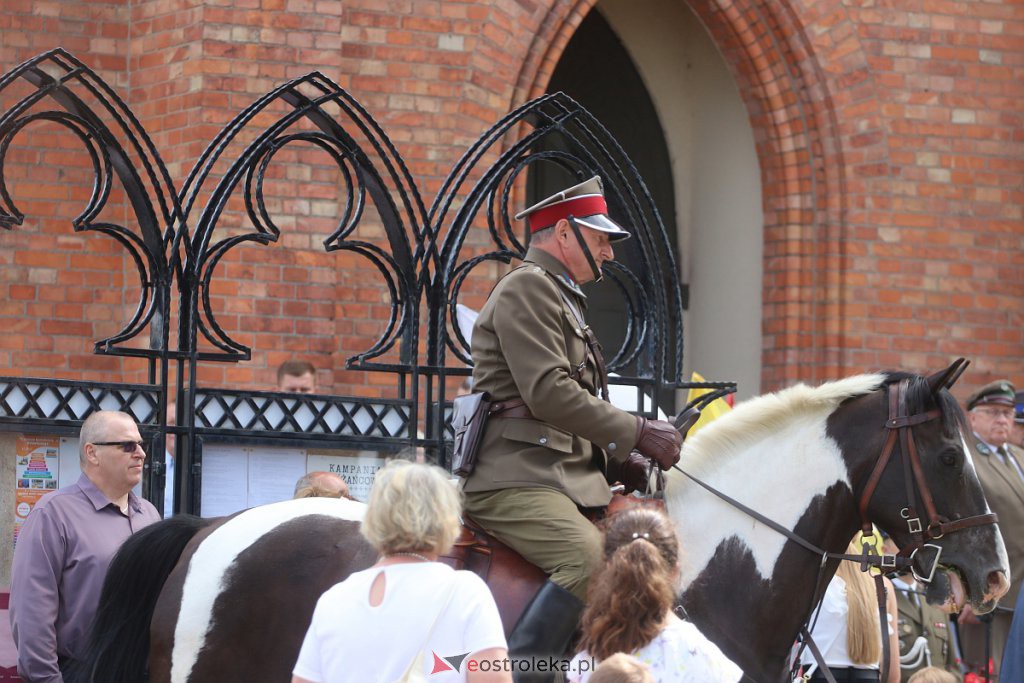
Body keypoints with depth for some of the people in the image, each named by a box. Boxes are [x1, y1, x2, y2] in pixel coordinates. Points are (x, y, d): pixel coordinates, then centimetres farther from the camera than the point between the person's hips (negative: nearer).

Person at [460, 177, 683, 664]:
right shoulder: (528, 286, -6)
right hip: (514, 480, -11)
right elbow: (547, 393, -17)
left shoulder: (562, 297, 28)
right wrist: (637, 433, -13)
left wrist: (620, 463, 13)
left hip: (563, 475, 11)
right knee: (592, 558, -31)